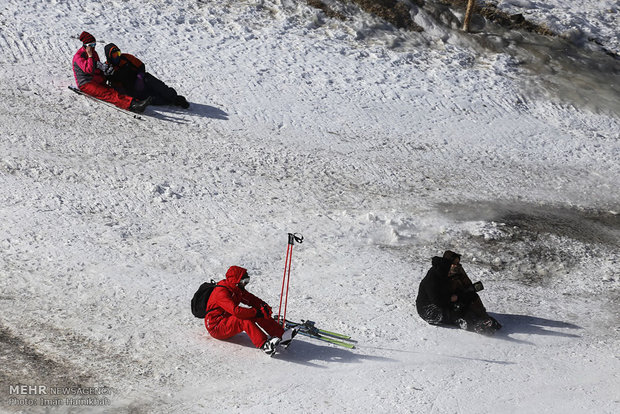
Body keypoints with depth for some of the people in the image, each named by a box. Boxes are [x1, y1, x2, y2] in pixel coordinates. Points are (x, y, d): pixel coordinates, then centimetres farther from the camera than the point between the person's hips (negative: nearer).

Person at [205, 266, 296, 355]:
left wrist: (264, 306, -15)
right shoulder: (221, 292, -24)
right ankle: (264, 345, -53)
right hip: (216, 327, -9)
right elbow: (236, 311, -35)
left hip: (230, 322, 9)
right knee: (244, 320, -35)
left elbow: (252, 299, 8)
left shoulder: (237, 289, 6)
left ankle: (281, 335, -18)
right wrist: (257, 313, -34)